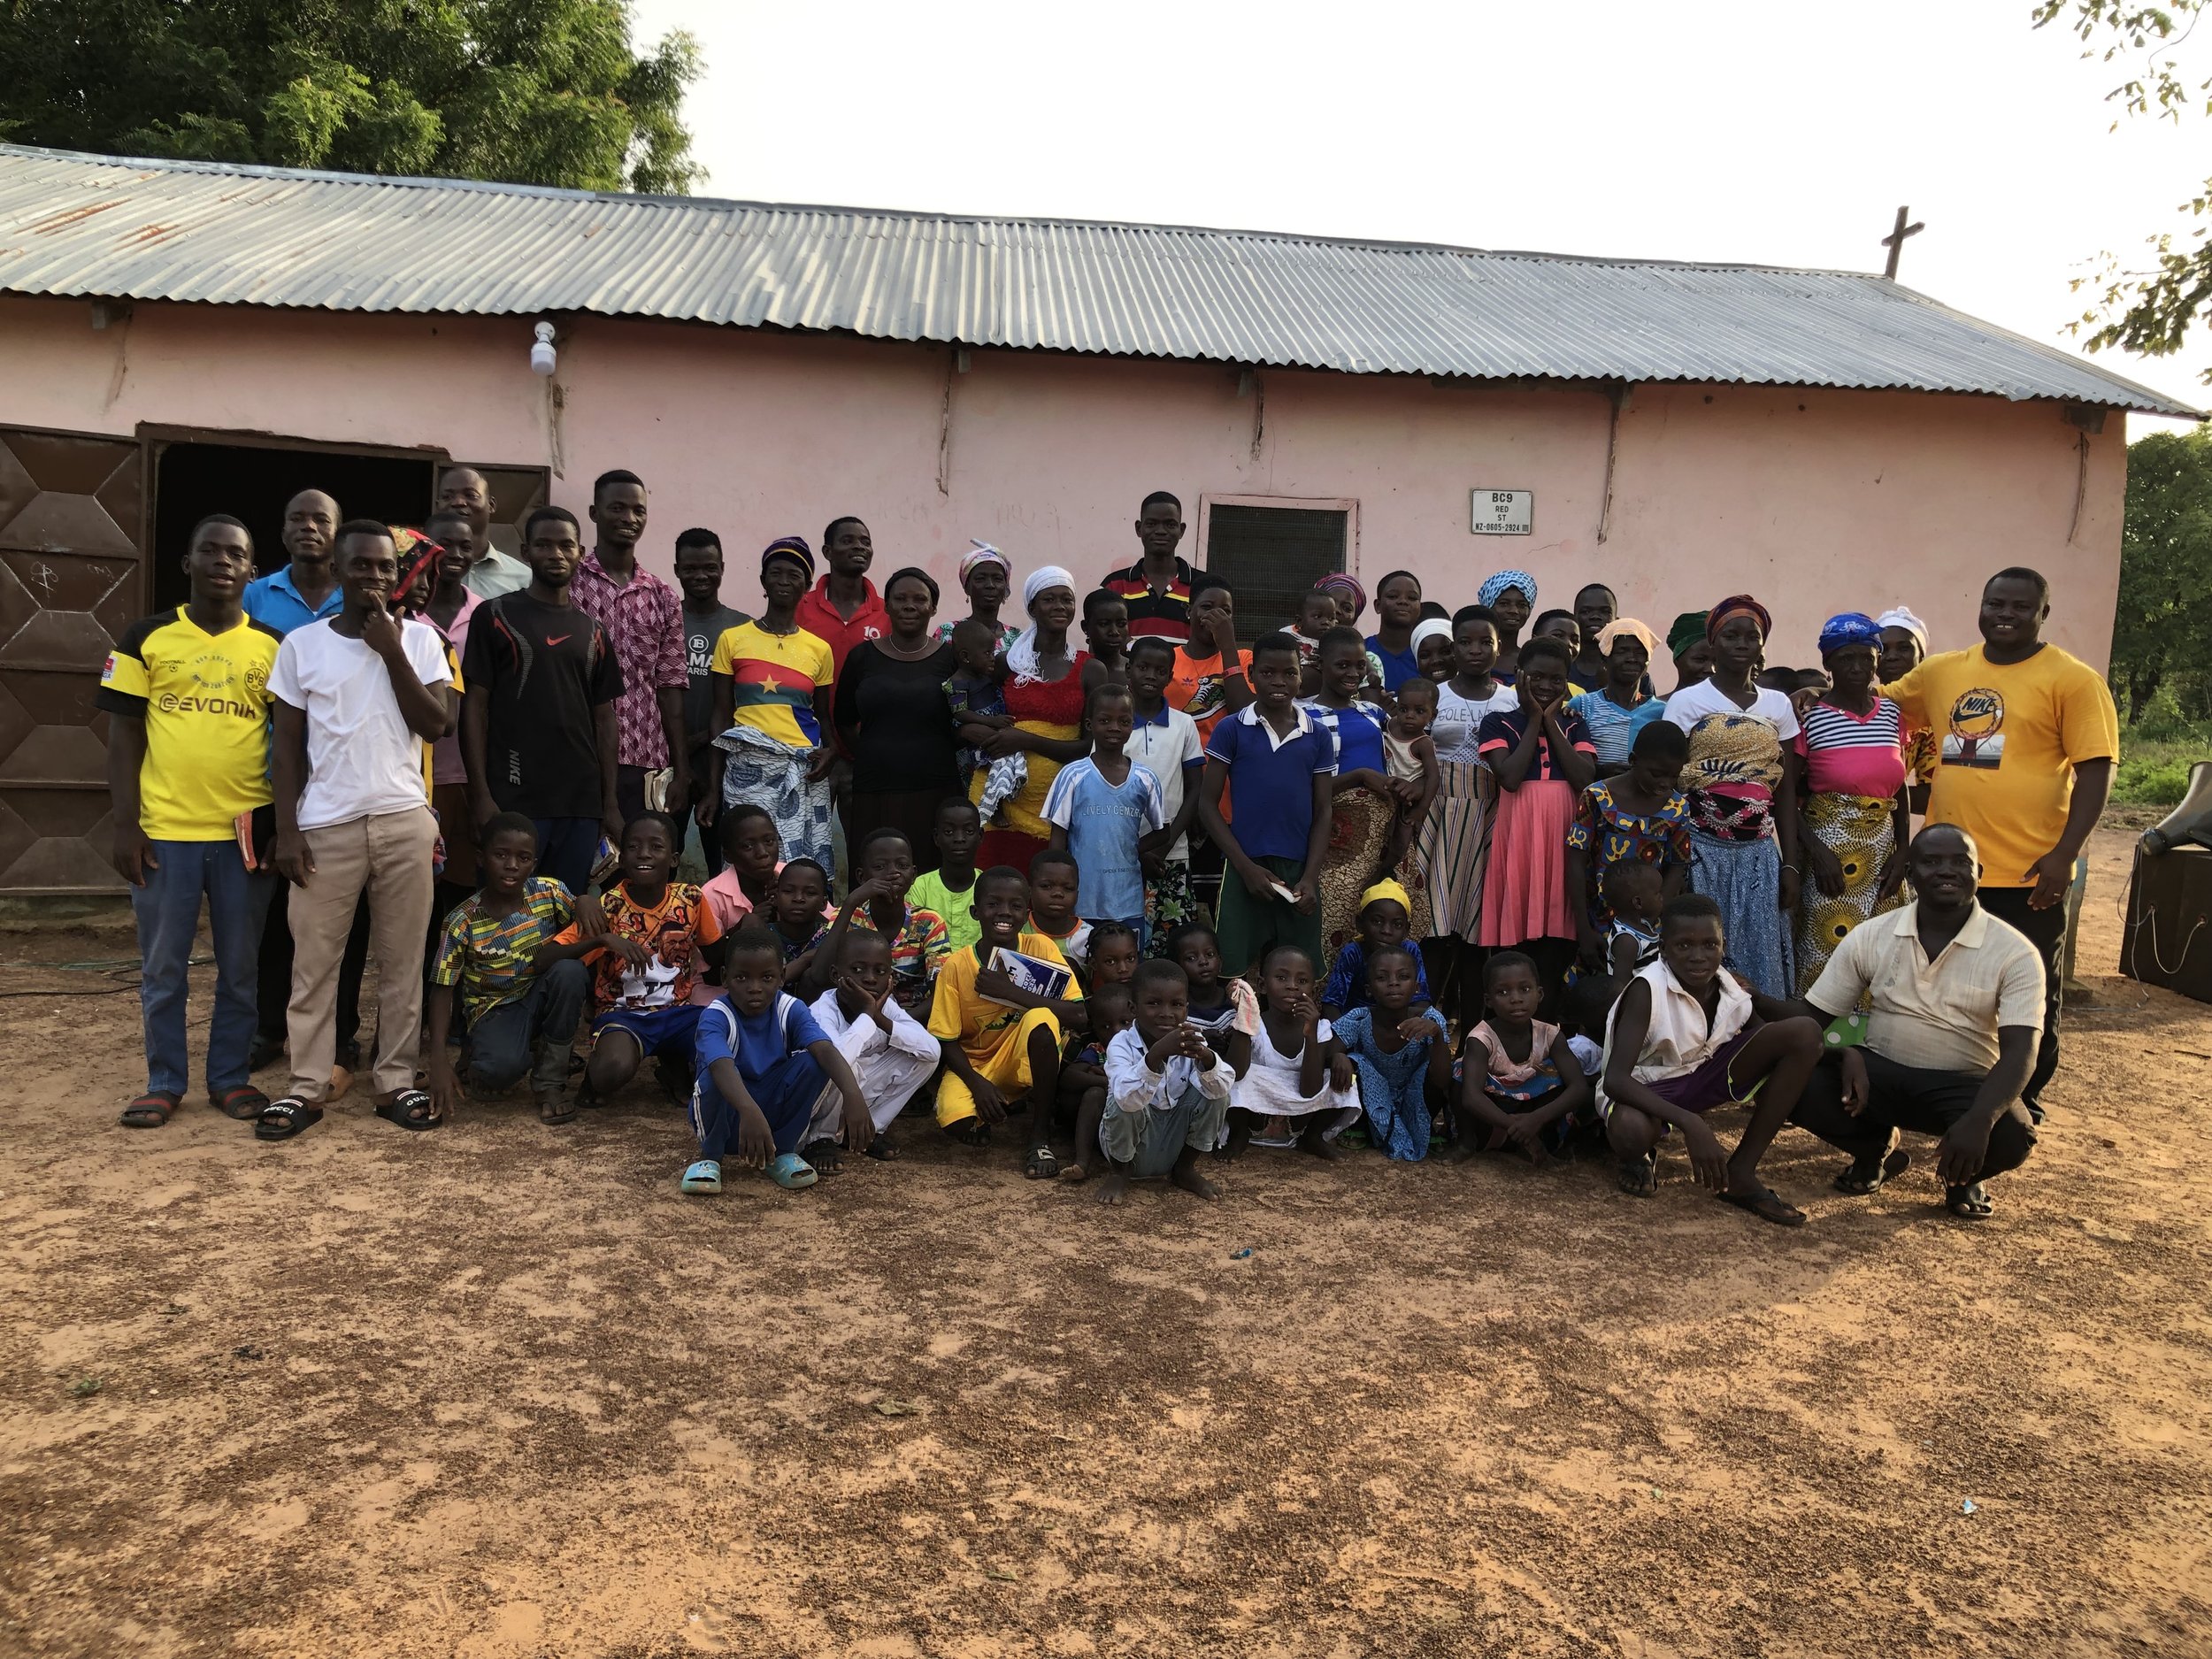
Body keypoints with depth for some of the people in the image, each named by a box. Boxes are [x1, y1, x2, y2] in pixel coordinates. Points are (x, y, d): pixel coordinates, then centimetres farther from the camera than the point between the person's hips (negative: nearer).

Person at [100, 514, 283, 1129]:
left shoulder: (274, 647, 4)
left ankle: (231, 1077, 21)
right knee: (162, 970, 8)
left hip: (246, 831, 0)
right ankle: (165, 1082, 21)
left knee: (240, 968, 9)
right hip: (165, 829, 0)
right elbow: (125, 735, 3)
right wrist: (125, 825, -4)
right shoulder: (146, 638, 3)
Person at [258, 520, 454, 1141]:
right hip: (326, 824, 0)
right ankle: (306, 1087, 12)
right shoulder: (302, 644, 4)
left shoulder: (419, 639, 5)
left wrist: (391, 651, -9)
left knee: (403, 959, 5)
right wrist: (286, 828, -2)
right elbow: (287, 745, 5)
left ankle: (396, 1080, 14)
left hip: (404, 820, 0)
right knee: (313, 960, 3)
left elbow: (435, 725, -6)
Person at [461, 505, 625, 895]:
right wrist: (482, 796, -9)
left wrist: (610, 803, 6)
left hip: (582, 803, 4)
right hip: (513, 798, -3)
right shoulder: (496, 616, 2)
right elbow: (474, 707, -1)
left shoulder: (593, 630, 14)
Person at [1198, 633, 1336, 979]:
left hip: (1299, 871, 2)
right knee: (1237, 972, -1)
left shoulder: (1318, 735, 7)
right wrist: (1246, 867, -8)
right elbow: (1208, 804, 0)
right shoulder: (1231, 730, 1)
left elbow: (1322, 812, 7)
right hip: (1245, 868, -2)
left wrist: (1310, 878, -5)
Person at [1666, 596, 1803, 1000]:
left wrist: (1790, 864, 6)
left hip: (1760, 856, 3)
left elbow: (1785, 792, 11)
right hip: (1702, 853, -3)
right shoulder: (1686, 702, 0)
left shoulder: (1779, 705, 11)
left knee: (1760, 962, 3)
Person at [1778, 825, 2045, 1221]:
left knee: (2011, 1138, -35)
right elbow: (1813, 1014, -1)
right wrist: (1847, 1052, -26)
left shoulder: (2014, 953, -9)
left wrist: (1979, 1120, -39)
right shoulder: (1870, 937, -3)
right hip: (1879, 1073, 2)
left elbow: (2018, 1053, -20)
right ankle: (1874, 1148, 7)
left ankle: (1962, 1173, 5)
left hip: (1964, 1085, -2)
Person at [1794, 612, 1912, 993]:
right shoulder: (1809, 715, -7)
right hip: (1828, 847, -4)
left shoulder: (1892, 712, 7)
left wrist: (1901, 853, 5)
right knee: (1827, 951, -3)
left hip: (1882, 846, 4)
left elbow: (1900, 789, 13)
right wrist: (1815, 851, -15)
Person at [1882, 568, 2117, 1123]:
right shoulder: (1942, 671, 8)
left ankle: (2024, 1103, 24)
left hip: (2029, 874, -4)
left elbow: (2095, 772, -9)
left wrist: (2065, 853, -17)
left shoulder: (2072, 680, -6)